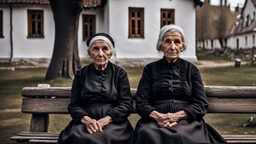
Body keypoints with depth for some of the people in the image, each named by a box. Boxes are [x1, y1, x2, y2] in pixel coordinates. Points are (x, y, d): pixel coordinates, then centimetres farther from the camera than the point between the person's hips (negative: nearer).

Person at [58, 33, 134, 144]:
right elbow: (73, 105, 7)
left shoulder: (120, 73, 9)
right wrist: (86, 119, -14)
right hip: (85, 121, 1)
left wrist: (105, 120, -15)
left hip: (113, 122, -1)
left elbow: (126, 104, 0)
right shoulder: (81, 74, 13)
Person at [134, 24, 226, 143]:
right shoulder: (150, 69, 11)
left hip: (186, 121, 0)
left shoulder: (191, 69, 11)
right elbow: (141, 103, 3)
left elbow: (201, 104, 3)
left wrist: (177, 116, -13)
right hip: (156, 121, 0)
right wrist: (158, 116, -16)